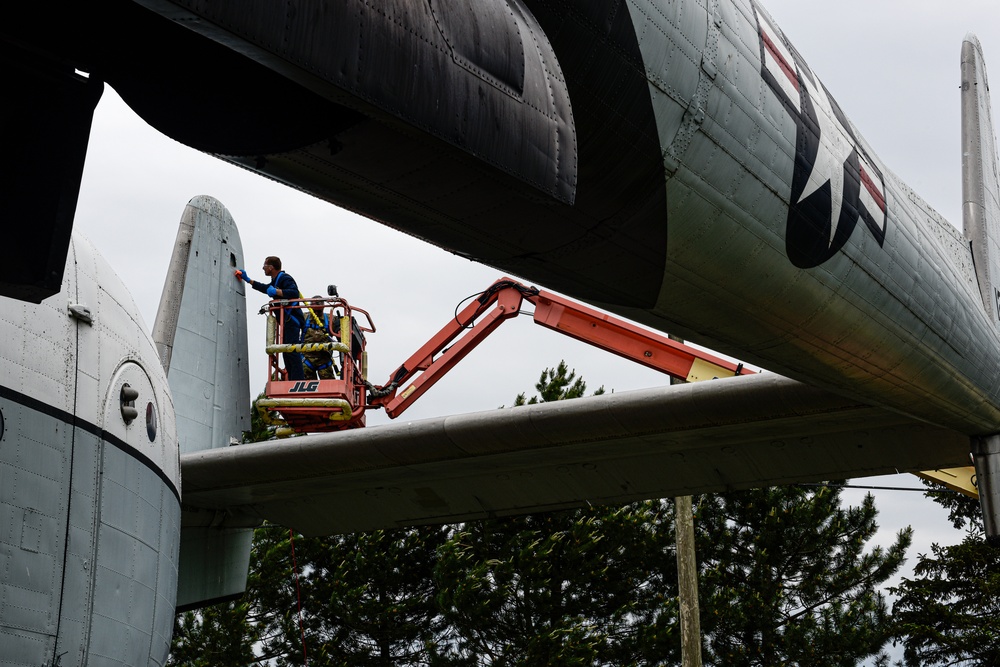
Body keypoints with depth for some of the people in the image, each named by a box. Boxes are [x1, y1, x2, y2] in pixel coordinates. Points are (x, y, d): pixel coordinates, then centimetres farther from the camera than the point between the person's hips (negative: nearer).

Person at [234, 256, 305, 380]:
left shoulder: (284, 278, -10)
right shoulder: (276, 281, 23)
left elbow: (294, 293, -28)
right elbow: (266, 288, 44)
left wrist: (276, 291, -26)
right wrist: (248, 280, 46)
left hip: (292, 321, -11)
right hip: (287, 322, 11)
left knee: (292, 352, -18)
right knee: (286, 352, 8)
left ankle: (298, 381, -24)